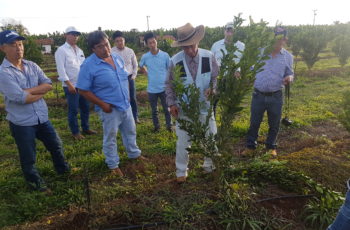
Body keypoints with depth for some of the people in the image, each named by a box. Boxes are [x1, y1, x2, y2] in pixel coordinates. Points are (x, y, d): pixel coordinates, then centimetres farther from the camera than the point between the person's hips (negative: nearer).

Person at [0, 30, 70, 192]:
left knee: (56, 145, 20)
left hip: (42, 118, 6)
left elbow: (49, 85, -6)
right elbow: (21, 98, -23)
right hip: (21, 123, -5)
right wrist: (41, 91, -7)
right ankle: (35, 182, 36)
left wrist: (29, 90, -20)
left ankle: (63, 169, 45)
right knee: (28, 157, 12)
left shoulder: (32, 66, 2)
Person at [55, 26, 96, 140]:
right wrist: (69, 84, -20)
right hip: (71, 86, -7)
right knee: (73, 110, 1)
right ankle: (75, 132, 14)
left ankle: (86, 128, 27)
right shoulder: (61, 50, -7)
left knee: (85, 107, 13)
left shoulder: (79, 50, 14)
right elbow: (61, 69, -14)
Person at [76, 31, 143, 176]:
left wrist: (126, 97, 8)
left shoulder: (117, 58, 2)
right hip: (109, 109, -6)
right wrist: (102, 104, -18)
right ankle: (113, 165, 29)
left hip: (126, 105, 6)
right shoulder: (88, 65, -17)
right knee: (110, 138, 10)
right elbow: (83, 90, -16)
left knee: (130, 131, 22)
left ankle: (134, 153, 45)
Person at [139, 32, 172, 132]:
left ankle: (169, 126, 28)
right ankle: (156, 126, 33)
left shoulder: (165, 55, -8)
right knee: (154, 110, 15)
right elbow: (141, 67, 18)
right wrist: (148, 74, 5)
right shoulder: (145, 57, -3)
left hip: (164, 88, -1)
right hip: (152, 89, 2)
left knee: (166, 109, 10)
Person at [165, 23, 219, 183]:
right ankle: (181, 171, 29)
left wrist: (212, 88, -19)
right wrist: (171, 103, -9)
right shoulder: (175, 61, -13)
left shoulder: (209, 57, -11)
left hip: (205, 105, 2)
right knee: (183, 141, 8)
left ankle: (210, 165, 39)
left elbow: (216, 77, 1)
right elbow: (169, 84, -2)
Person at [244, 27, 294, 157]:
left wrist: (289, 78, -14)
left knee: (274, 124, 13)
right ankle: (250, 146, 28)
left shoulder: (288, 57, 2)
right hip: (258, 95, -1)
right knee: (254, 123, 10)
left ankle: (271, 147, 34)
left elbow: (290, 73, 9)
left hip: (276, 97, 1)